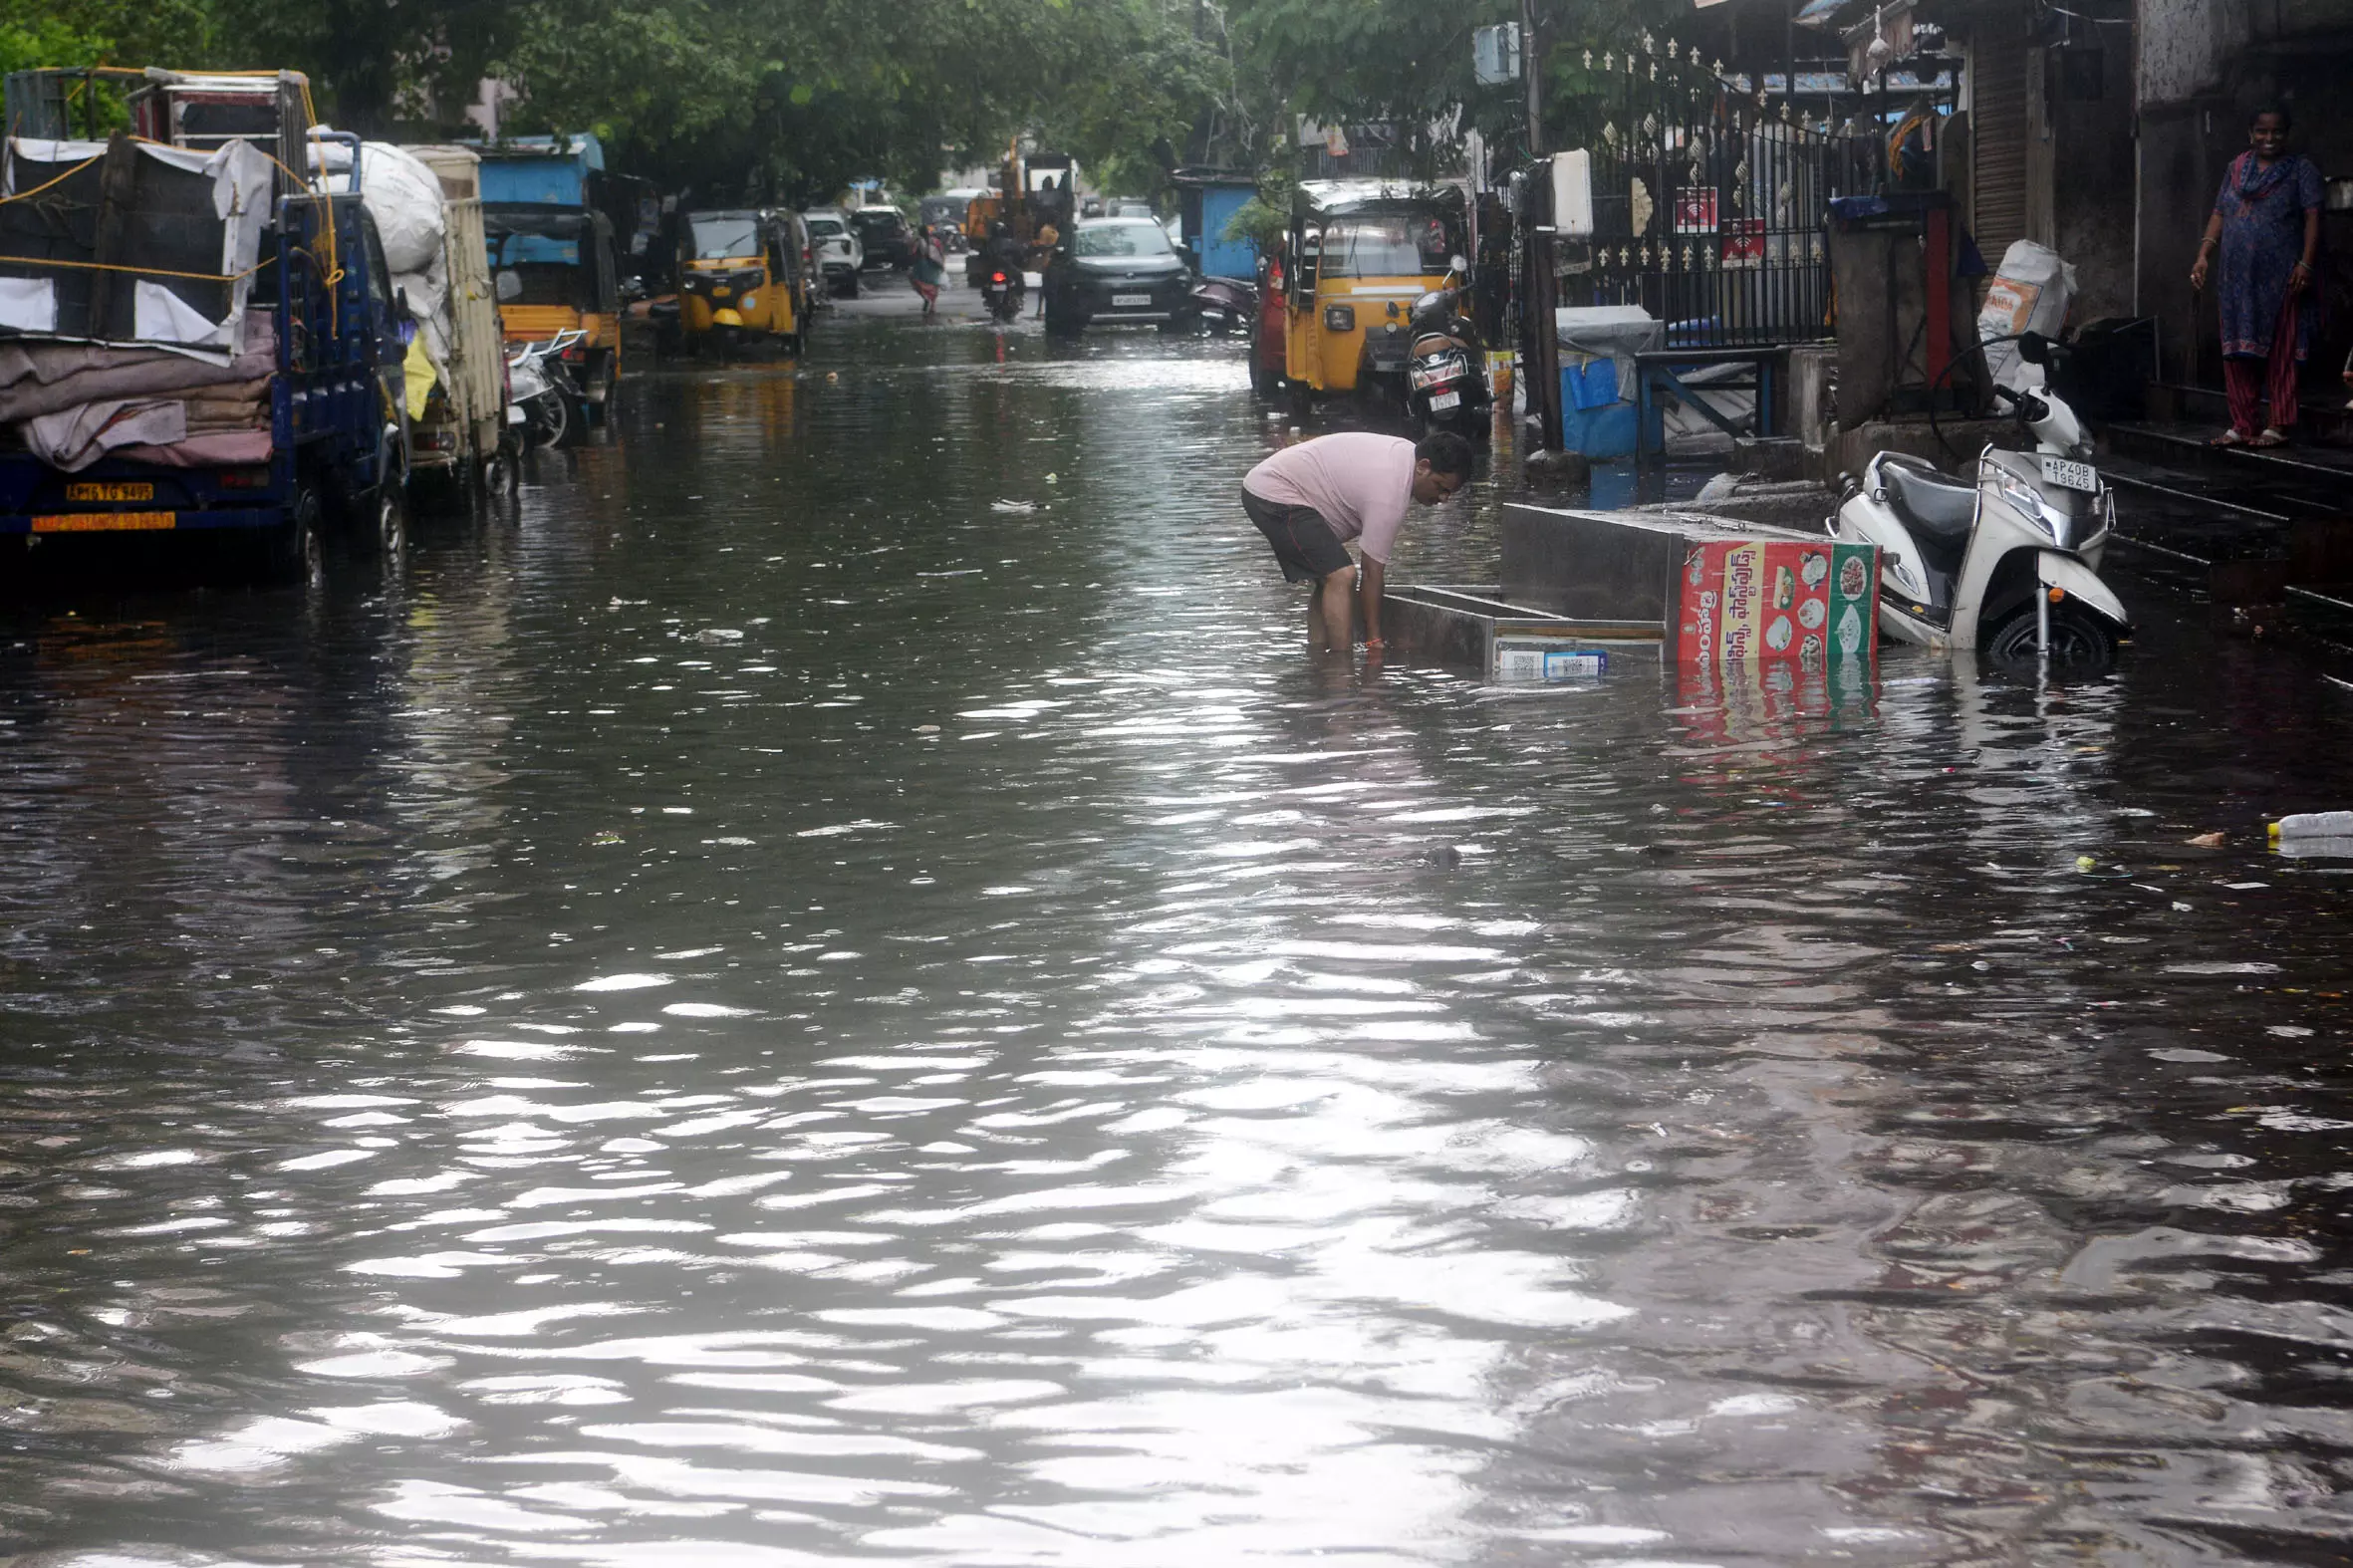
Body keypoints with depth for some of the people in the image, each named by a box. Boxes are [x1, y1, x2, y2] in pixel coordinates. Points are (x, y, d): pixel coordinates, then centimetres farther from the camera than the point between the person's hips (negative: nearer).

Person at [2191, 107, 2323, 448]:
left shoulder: (2301, 170, 2)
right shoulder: (2236, 170, 15)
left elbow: (2312, 218, -5)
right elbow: (2219, 215, 17)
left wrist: (2305, 264, -15)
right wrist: (2204, 256, 6)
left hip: (2280, 278, -5)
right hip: (2237, 276, 5)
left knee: (2280, 354, -4)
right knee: (2238, 354, 6)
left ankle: (2279, 426, -1)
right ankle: (2243, 425, 12)